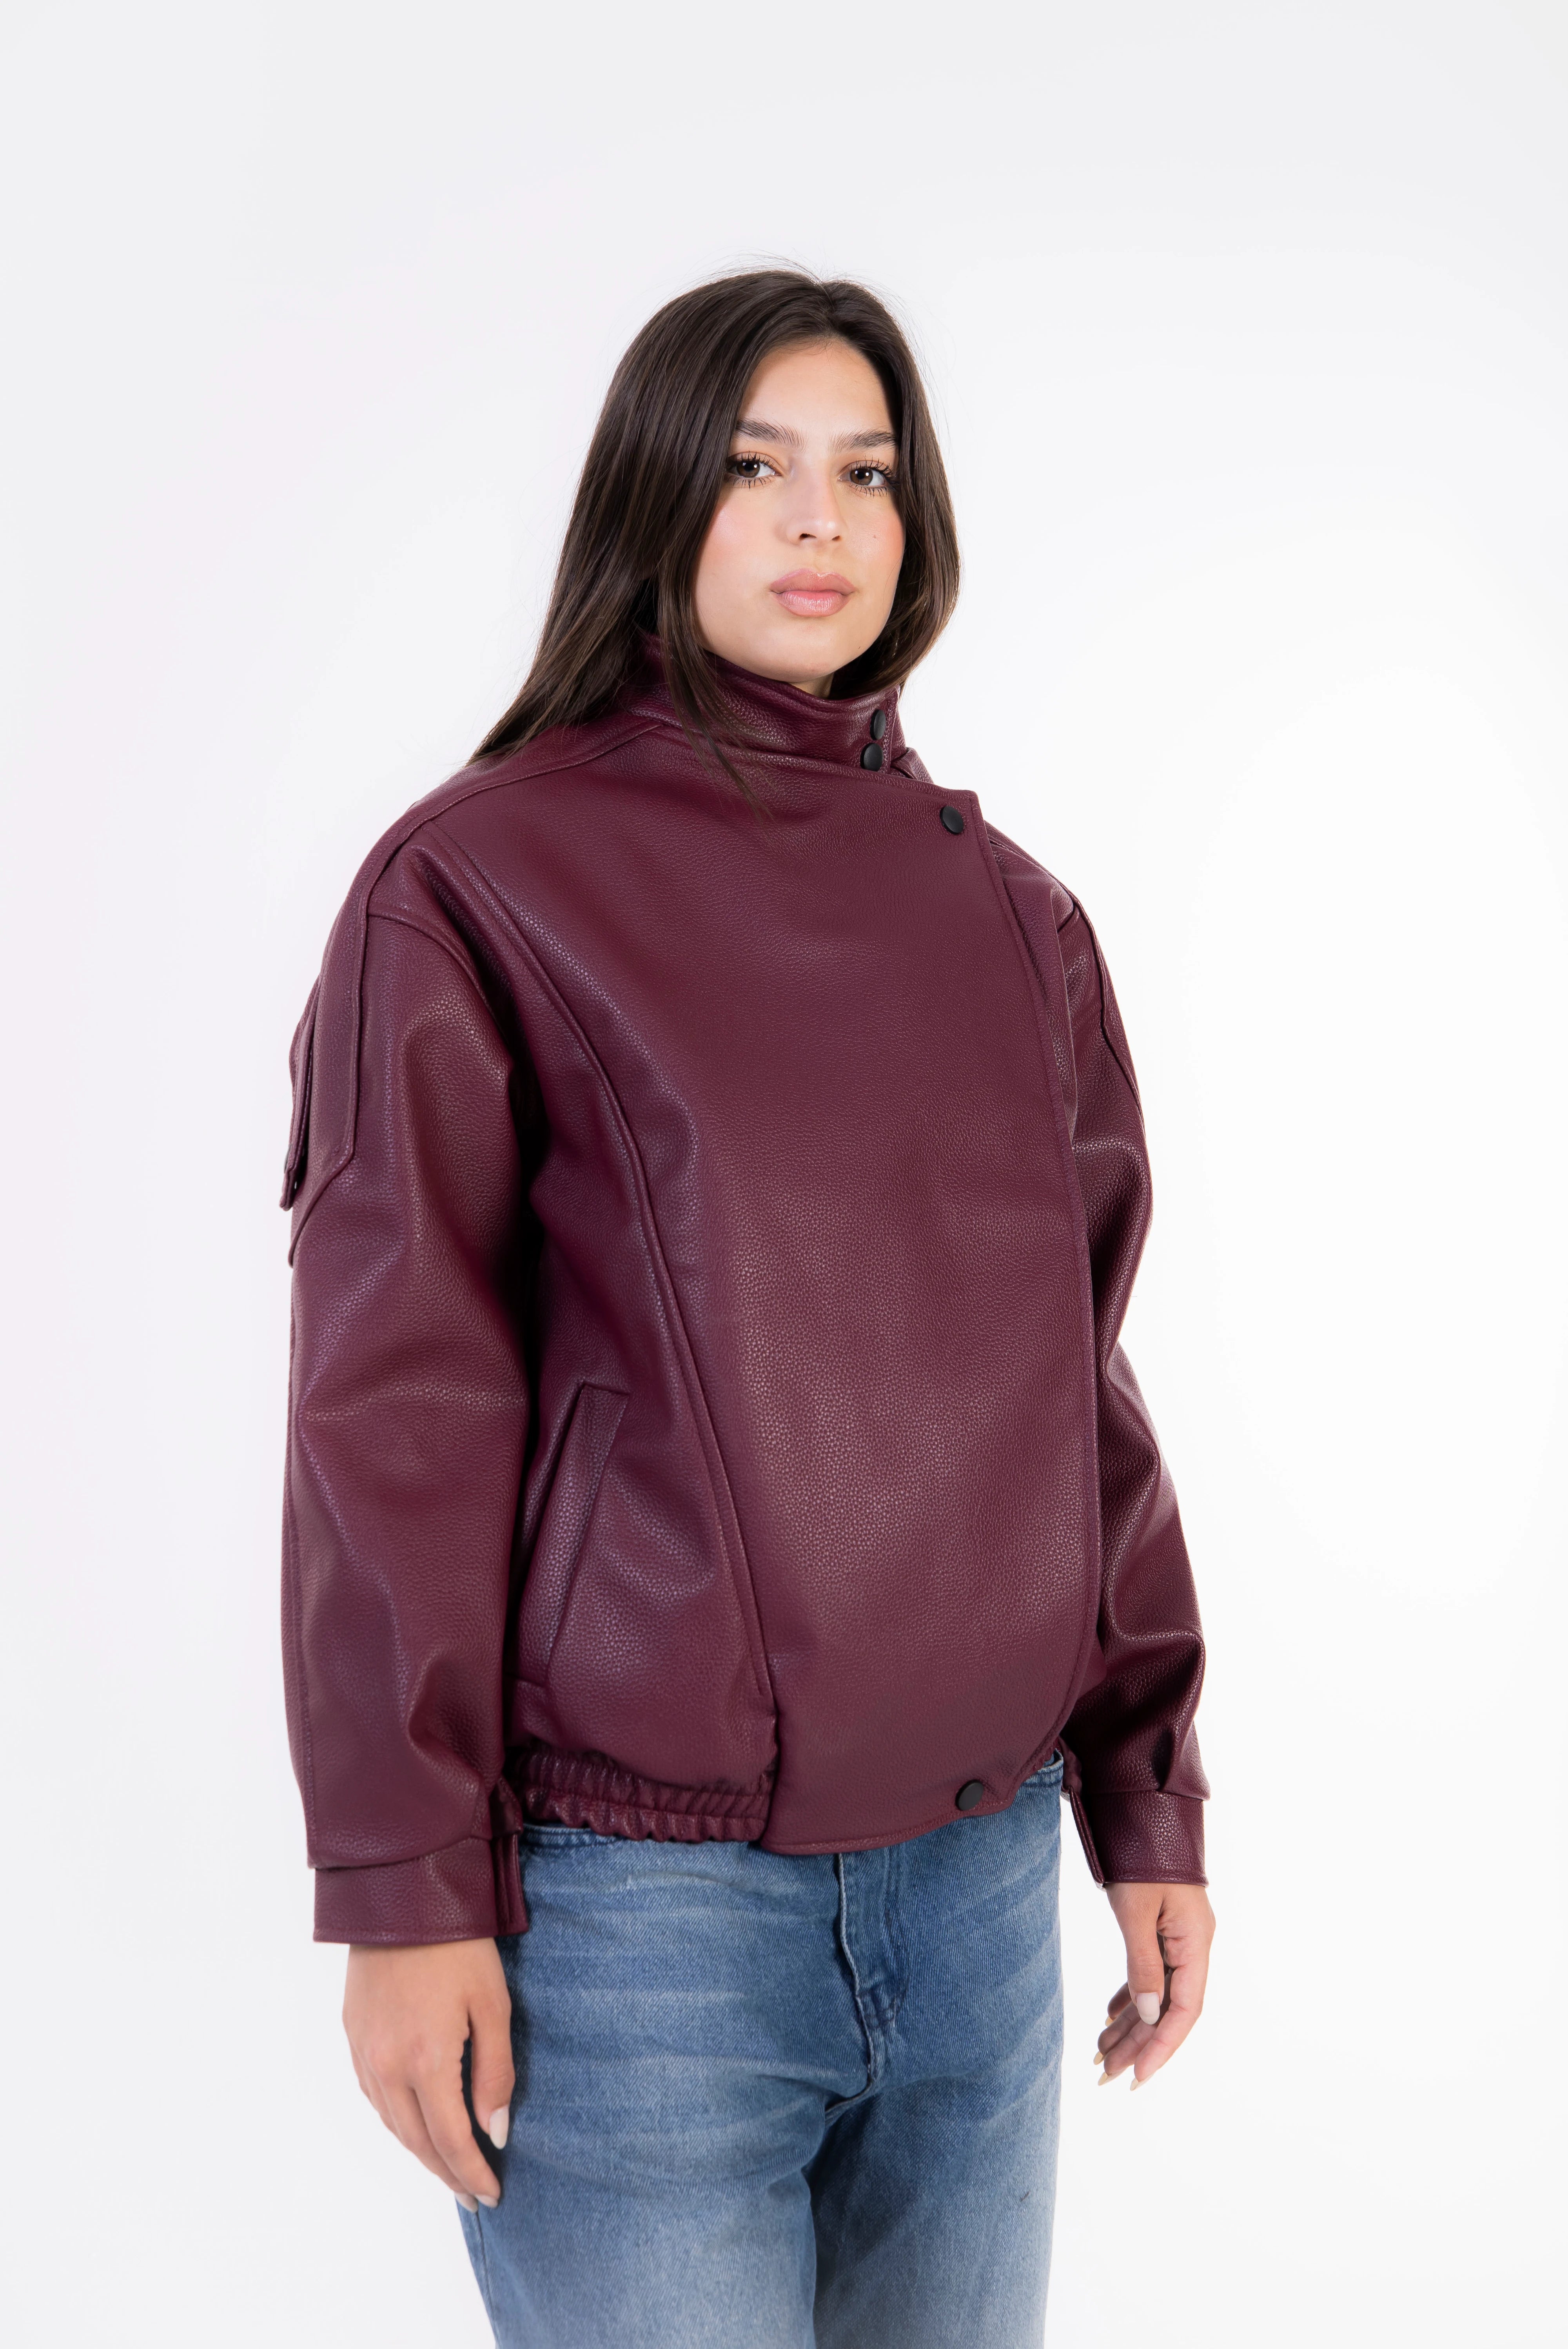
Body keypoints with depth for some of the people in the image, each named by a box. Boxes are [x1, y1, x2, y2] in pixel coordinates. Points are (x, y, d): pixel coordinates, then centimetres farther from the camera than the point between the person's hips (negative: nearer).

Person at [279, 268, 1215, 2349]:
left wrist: (1150, 1800, 9)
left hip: (978, 1882, 5)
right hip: (633, 1899, -4)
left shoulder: (1010, 916, 9)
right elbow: (392, 1414, -7)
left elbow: (1076, 1378, 11)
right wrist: (403, 1889, -9)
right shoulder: (482, 884, -5)